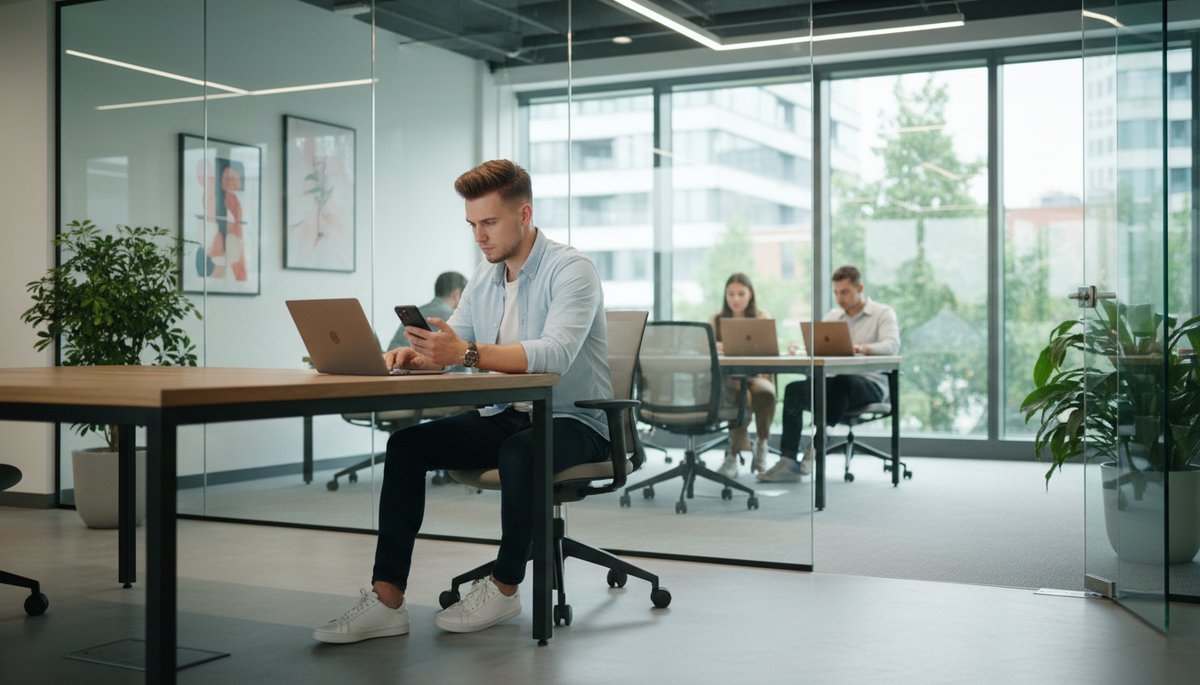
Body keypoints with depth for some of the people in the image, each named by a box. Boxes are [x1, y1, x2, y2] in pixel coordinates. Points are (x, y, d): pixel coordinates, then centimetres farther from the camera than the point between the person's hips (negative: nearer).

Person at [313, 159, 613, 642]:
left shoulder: (570, 270, -14)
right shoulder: (484, 278, 11)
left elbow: (555, 354, -31)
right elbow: (449, 344, 9)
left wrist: (468, 354, -43)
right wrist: (415, 355, -16)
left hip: (571, 420, -7)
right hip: (501, 417, 7)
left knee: (518, 453, -38)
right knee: (406, 444, -12)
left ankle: (504, 588, -15)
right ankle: (387, 600, -15)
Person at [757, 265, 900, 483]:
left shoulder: (883, 313, 2)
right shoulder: (832, 316, 19)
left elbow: (892, 345, -16)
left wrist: (862, 348, -37)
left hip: (871, 384, -5)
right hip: (838, 385, 5)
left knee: (840, 381, -39)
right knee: (794, 389, -19)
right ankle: (789, 462, -25)